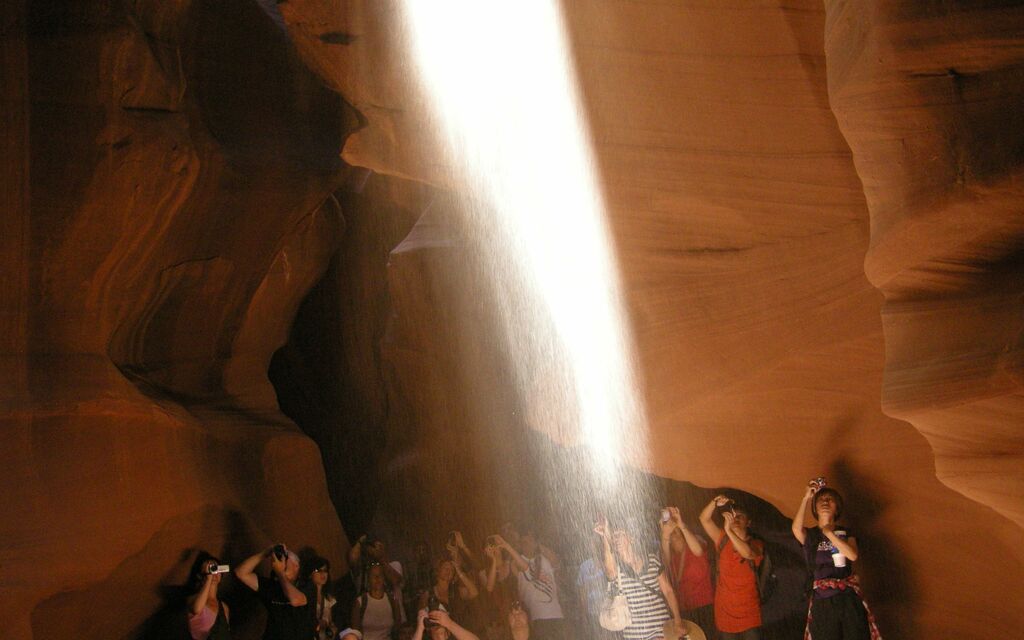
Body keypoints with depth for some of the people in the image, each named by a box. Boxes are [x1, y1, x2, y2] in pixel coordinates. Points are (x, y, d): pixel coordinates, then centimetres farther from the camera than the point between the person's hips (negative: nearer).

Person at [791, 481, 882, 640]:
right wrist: (806, 498, -13)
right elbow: (796, 528, -19)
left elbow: (853, 555, -9)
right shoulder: (810, 535, 6)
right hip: (823, 600, -1)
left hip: (849, 597, 1)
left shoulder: (846, 532, 10)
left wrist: (829, 533, -8)